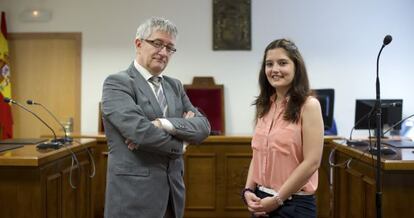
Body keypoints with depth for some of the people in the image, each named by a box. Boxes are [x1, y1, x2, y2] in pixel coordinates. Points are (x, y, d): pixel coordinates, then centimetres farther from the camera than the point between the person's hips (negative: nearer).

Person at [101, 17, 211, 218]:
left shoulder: (175, 86, 12)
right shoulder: (117, 83, -8)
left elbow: (203, 126, 0)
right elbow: (140, 131, -21)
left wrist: (164, 124, -17)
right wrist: (180, 144, -6)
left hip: (172, 190, 6)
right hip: (134, 193, -6)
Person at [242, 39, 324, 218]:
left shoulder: (308, 105, -11)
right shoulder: (264, 107, 6)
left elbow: (312, 162, -16)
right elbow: (257, 155, 10)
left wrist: (277, 199, -14)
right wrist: (248, 190, -3)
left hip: (294, 203, -5)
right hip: (262, 201, 6)